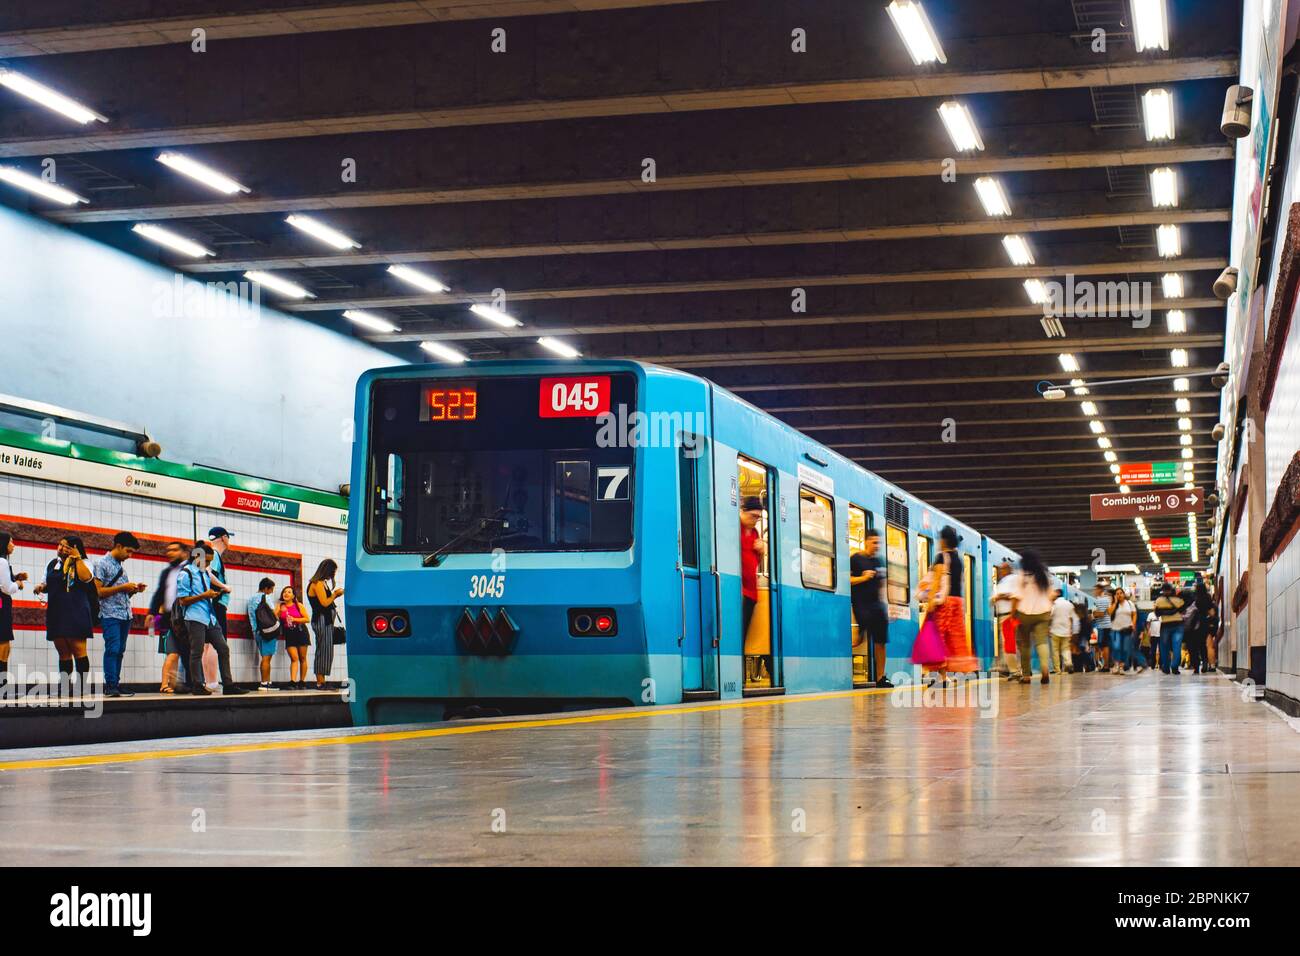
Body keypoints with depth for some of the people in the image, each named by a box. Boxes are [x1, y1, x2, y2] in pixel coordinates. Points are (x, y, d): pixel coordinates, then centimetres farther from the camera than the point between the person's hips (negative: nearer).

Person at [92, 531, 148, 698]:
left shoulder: (121, 566, 19)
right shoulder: (102, 564, -4)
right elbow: (98, 591, -11)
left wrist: (134, 589, 4)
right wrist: (123, 587, -13)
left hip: (125, 614, 8)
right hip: (110, 614, -8)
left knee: (120, 651, 6)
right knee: (112, 649, -12)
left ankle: (116, 685, 8)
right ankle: (110, 686, -12)